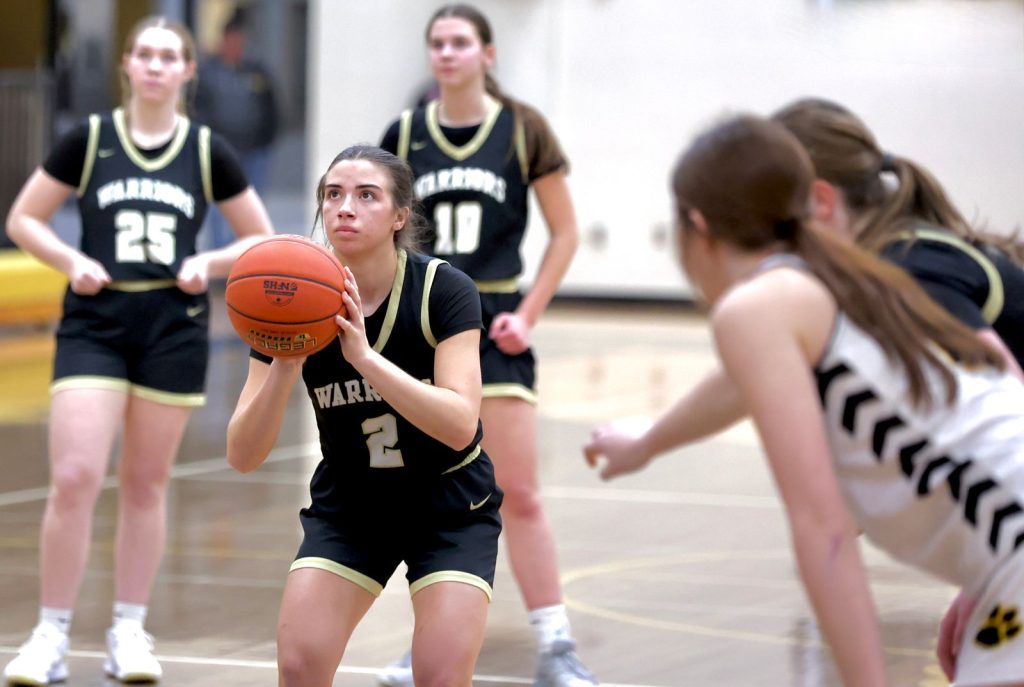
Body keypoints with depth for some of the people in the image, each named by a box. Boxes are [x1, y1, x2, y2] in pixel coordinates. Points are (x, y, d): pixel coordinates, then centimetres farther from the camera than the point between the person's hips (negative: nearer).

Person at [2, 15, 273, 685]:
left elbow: (263, 241, 10)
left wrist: (209, 264, -8)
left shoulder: (208, 151, 3)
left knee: (146, 483, 8)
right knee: (75, 477, -12)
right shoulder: (87, 140, 1)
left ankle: (130, 631, 19)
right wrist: (72, 260, -10)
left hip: (172, 327, 1)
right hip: (94, 325, -1)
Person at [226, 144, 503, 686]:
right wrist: (284, 368, -33)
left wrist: (363, 356, -38)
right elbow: (243, 456, -16)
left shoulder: (443, 291, -18)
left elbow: (459, 426, -30)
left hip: (450, 507, -2)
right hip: (348, 505, 2)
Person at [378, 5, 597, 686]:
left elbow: (565, 232, 1)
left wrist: (527, 315, -6)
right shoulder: (406, 134, 3)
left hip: (492, 323, -3)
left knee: (519, 493, -6)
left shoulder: (523, 129, -3)